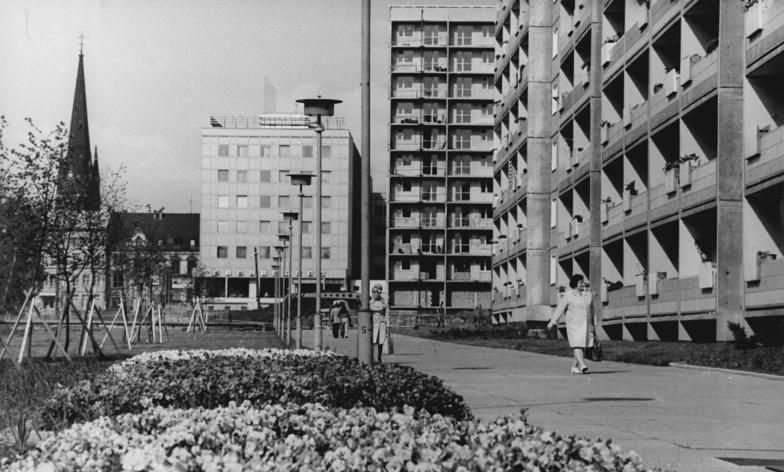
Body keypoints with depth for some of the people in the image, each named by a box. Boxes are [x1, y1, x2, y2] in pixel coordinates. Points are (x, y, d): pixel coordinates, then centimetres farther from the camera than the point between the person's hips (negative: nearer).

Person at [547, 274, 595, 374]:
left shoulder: (589, 295, 7)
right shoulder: (568, 295, -5)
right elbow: (560, 308, -4)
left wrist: (592, 324, 23)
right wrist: (552, 322, -8)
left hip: (586, 325, 4)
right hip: (574, 325, -4)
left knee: (583, 347, 3)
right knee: (577, 345, -14)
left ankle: (575, 366, 16)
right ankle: (582, 366, -24)